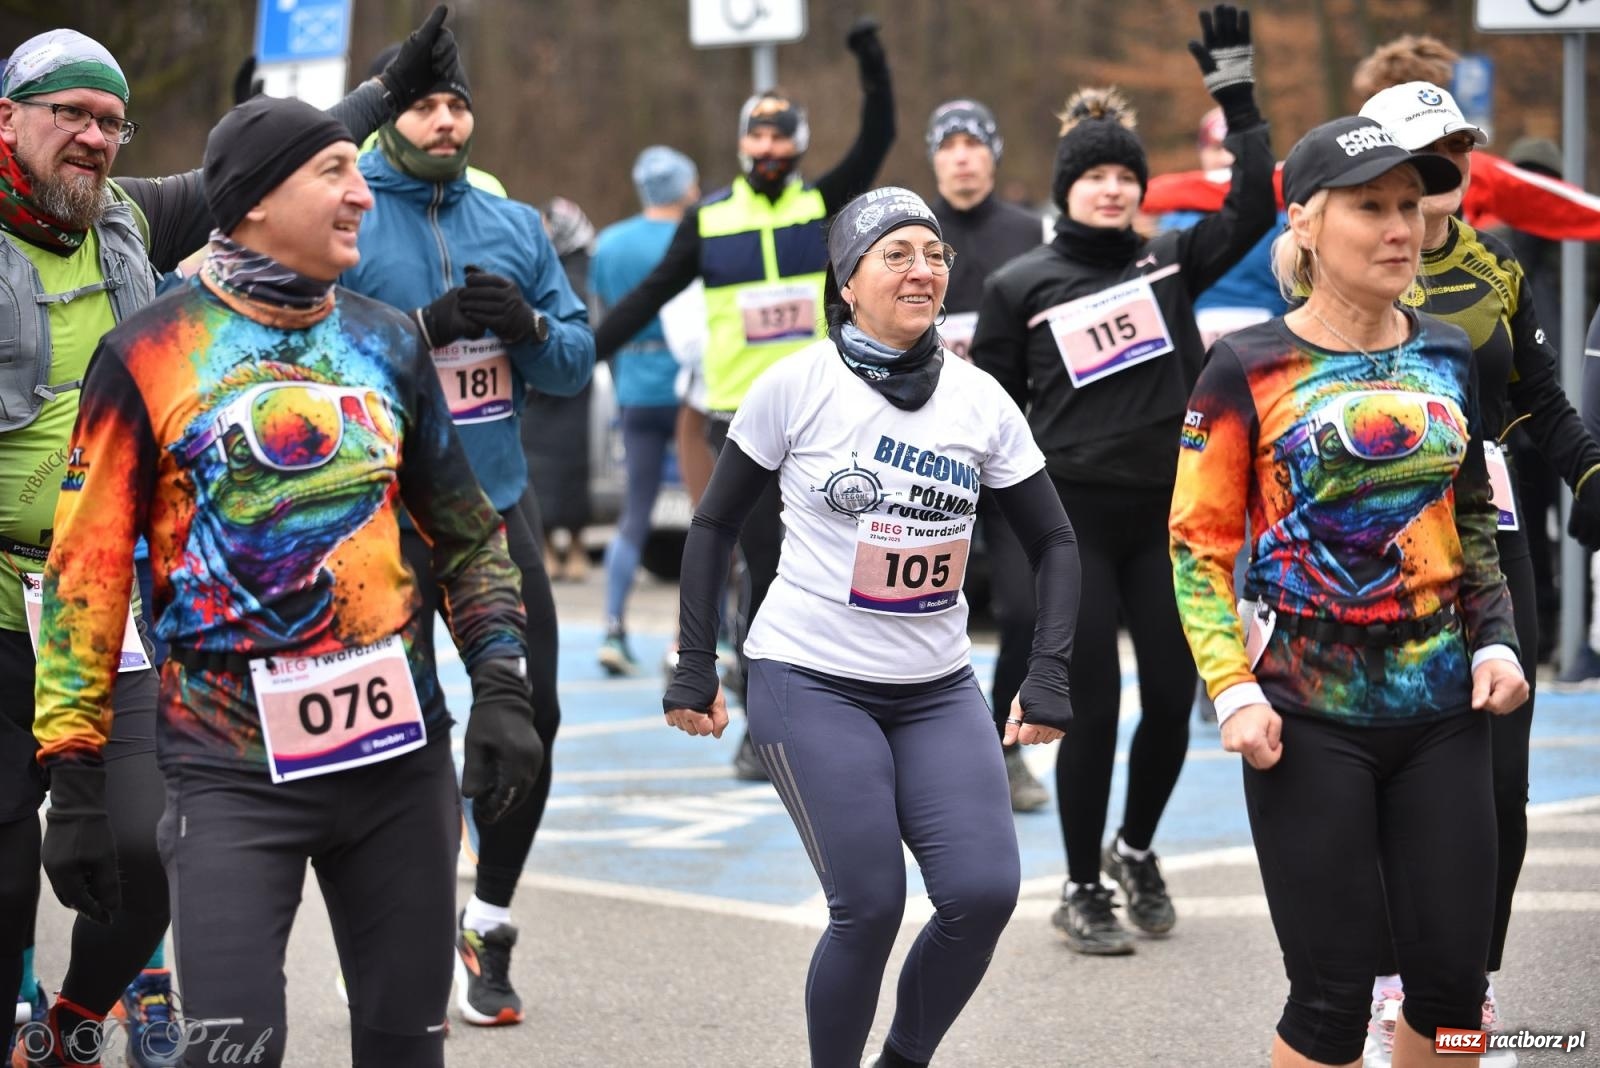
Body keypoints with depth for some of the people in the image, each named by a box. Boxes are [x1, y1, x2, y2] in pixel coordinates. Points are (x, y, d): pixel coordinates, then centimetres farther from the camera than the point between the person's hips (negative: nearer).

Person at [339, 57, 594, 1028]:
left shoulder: (516, 226, 10)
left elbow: (577, 363, 11)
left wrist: (527, 324, -10)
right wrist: (425, 327, -21)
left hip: (497, 508, 5)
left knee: (530, 714, 6)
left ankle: (491, 922, 24)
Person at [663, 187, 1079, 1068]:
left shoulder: (980, 399, 2)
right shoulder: (799, 384, -7)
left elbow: (1052, 543, 9)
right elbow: (715, 525, 1)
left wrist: (1048, 676, -1)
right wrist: (695, 668, -1)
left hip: (937, 689, 4)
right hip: (811, 683, -3)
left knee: (983, 893, -10)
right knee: (869, 907, -11)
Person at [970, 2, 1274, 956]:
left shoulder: (1171, 263, 7)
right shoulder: (1019, 288, 1)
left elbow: (1256, 207, -2)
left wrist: (1238, 97, -4)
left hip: (1165, 512, 3)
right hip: (1073, 519, -3)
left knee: (1173, 699, 3)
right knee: (1093, 709, -3)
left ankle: (1136, 849, 29)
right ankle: (1083, 889, 11)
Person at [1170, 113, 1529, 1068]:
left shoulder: (1446, 358, 8)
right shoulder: (1250, 368, -5)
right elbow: (1200, 543, -5)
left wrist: (1495, 640, 5)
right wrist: (1234, 690, -14)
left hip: (1442, 707, 4)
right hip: (1309, 717, -4)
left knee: (1453, 981, 4)